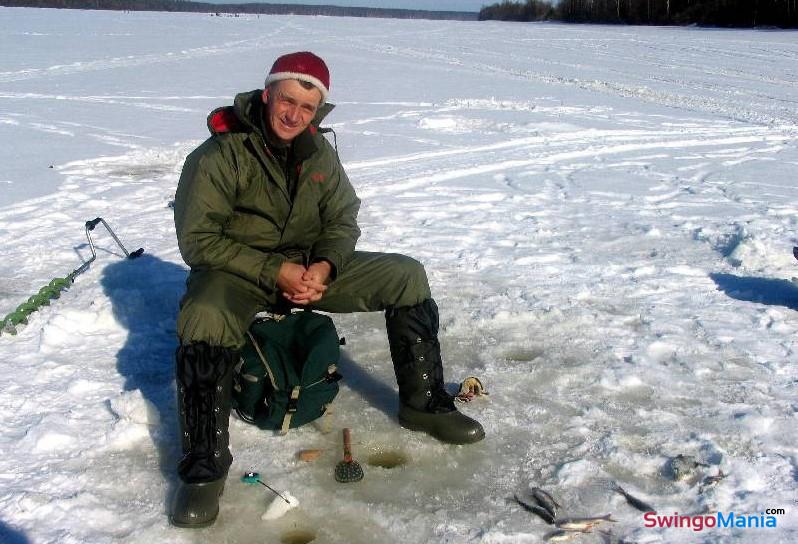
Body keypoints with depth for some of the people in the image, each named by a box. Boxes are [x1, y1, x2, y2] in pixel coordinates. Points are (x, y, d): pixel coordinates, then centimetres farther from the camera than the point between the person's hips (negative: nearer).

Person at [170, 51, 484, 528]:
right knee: (205, 322, -39)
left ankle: (424, 404, 4)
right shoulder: (219, 155, -17)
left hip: (310, 266, 5)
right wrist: (273, 271, -25)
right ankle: (204, 467, -26)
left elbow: (342, 222, 5)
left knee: (408, 275, -7)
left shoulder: (319, 152, 0)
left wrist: (325, 266, -17)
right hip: (236, 272, -5)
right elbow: (198, 240, -18)